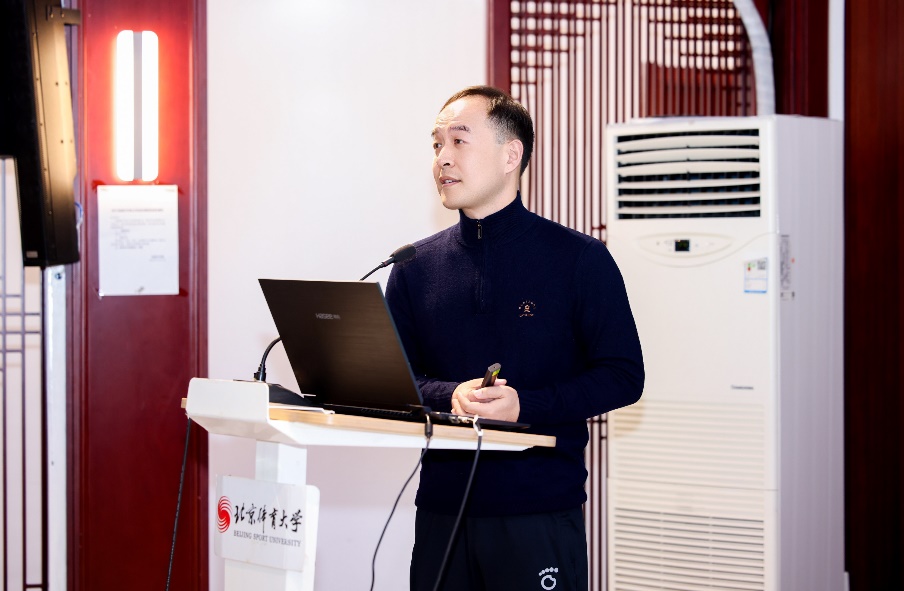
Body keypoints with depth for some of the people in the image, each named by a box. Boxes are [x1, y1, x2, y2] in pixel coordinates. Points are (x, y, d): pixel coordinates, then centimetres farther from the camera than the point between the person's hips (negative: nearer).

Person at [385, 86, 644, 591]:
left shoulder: (580, 258, 0)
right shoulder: (417, 267, 10)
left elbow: (623, 376, -3)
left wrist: (524, 405, -16)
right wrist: (450, 395, -12)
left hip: (541, 509, -3)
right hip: (442, 506, 3)